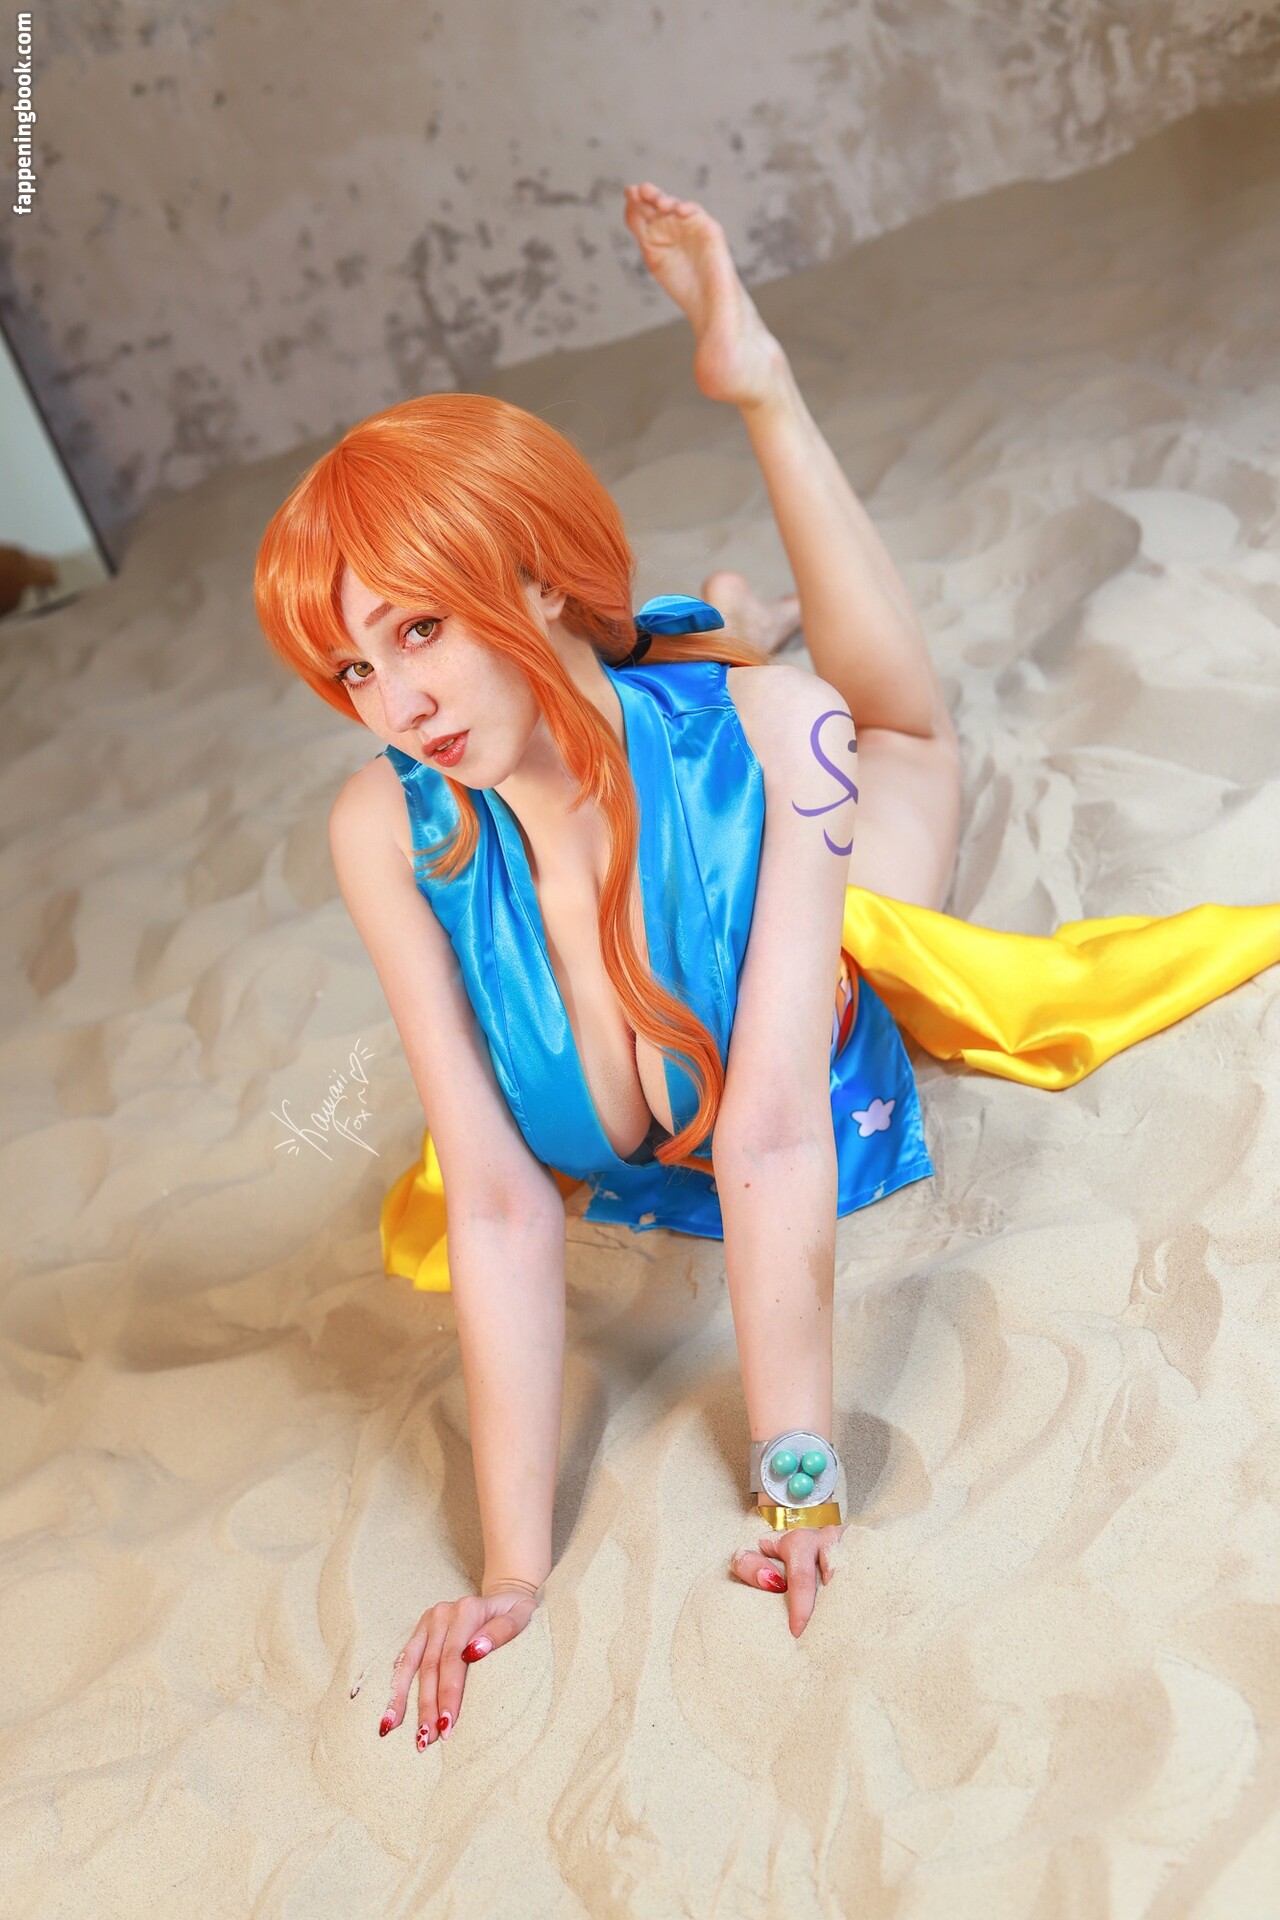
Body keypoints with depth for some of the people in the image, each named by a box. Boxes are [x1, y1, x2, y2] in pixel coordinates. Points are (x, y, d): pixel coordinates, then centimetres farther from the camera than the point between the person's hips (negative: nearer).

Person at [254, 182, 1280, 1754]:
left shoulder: (766, 732, -35)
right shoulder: (392, 832, -30)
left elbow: (775, 1137, -37)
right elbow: (501, 1206, -30)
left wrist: (799, 1481, -39)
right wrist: (513, 1564, -30)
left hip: (849, 1100, -1)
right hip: (642, 1178, 1)